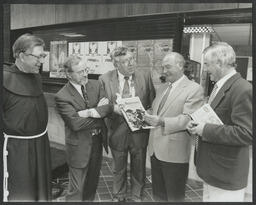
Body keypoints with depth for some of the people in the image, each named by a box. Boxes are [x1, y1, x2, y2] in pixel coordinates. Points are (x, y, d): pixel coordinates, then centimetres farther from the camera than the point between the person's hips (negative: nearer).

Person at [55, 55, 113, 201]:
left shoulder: (96, 85, 0)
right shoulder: (62, 96, -16)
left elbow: (109, 107, -10)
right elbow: (75, 123, -24)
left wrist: (90, 112, -25)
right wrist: (99, 113, -18)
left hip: (98, 141, 5)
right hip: (79, 146, -5)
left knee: (92, 183, 24)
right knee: (77, 190, 9)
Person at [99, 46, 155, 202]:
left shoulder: (145, 75, -5)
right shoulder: (105, 79, -6)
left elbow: (153, 101, 1)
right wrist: (113, 108, -20)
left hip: (139, 130, 0)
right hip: (117, 131, 0)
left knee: (139, 168, 18)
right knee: (119, 169, 20)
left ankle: (137, 197, 42)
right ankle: (119, 196, 44)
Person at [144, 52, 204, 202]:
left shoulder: (194, 89, -10)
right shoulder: (162, 88, 15)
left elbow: (188, 120, -20)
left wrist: (162, 122, -30)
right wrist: (147, 117, -2)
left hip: (174, 152, -7)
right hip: (155, 149, 7)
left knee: (174, 197, 11)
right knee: (158, 195, 21)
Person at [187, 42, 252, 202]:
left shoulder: (244, 90, -21)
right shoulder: (219, 87, 10)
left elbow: (246, 134, -27)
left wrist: (206, 130, -22)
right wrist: (197, 125, 0)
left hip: (227, 176, -9)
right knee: (209, 198, 21)